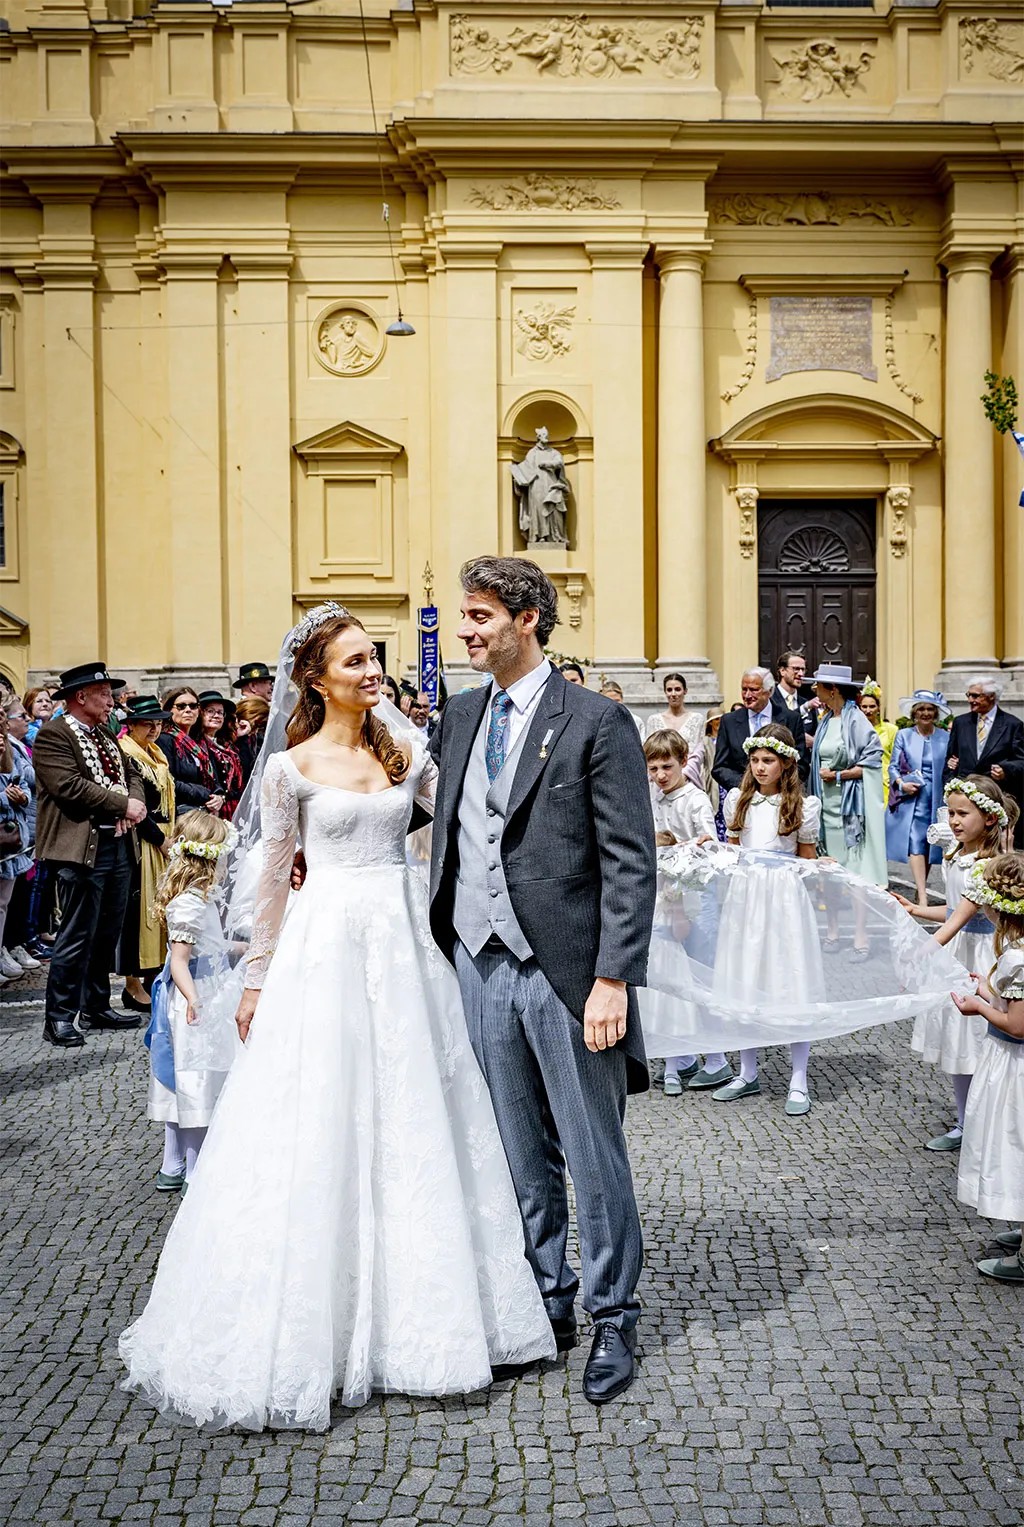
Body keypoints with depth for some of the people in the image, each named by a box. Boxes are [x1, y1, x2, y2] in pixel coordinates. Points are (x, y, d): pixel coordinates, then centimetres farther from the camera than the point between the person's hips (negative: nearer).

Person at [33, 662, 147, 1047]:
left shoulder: (106, 735, 18)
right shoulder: (52, 735, -8)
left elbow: (130, 774, 19)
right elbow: (69, 785, -20)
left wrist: (137, 802, -4)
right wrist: (123, 805, -16)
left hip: (119, 845, 8)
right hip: (82, 849, -8)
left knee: (107, 934, 14)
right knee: (78, 936, -5)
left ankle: (97, 1008, 25)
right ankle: (59, 1017, 4)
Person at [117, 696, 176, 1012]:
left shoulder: (157, 756, 16)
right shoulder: (125, 755, -11)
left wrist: (170, 837, 10)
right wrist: (159, 839, -14)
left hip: (162, 838, 9)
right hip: (139, 841, -9)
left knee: (160, 905, 9)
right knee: (139, 906, -6)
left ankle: (154, 976, 16)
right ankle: (133, 984, 0)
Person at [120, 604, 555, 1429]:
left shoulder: (405, 748, 7)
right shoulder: (291, 768, -3)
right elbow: (274, 877, 2)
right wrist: (257, 979, 5)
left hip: (404, 941, 4)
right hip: (327, 946, -4)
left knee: (412, 1121, 10)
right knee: (320, 1129, 1)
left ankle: (412, 1313, 26)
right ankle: (308, 1329, 18)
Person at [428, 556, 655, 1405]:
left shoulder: (596, 722, -8)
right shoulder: (459, 718, 12)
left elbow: (630, 864, -11)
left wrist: (613, 979, -17)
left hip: (564, 973, -5)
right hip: (480, 968, 6)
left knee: (594, 1159, 6)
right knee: (524, 1158, 16)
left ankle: (612, 1321, 23)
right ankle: (546, 1305, 31)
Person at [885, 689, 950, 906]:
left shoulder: (945, 738, 7)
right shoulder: (903, 735, 7)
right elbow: (893, 766, 6)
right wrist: (902, 784, -13)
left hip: (936, 799, 2)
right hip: (911, 798, -2)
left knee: (929, 845, 7)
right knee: (915, 844, -14)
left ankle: (921, 889, 22)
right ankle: (922, 896, -20)